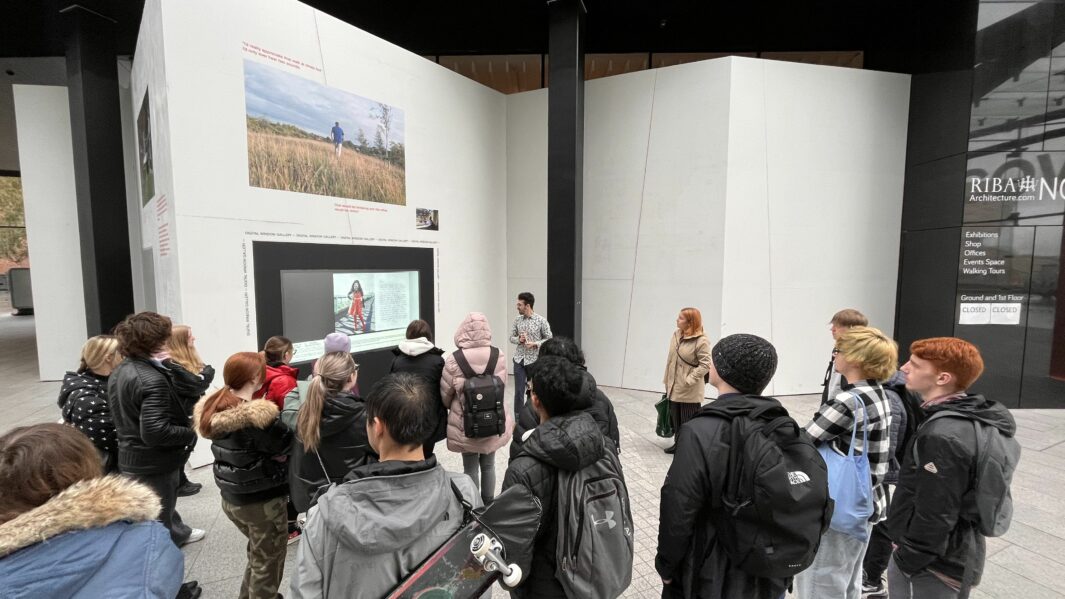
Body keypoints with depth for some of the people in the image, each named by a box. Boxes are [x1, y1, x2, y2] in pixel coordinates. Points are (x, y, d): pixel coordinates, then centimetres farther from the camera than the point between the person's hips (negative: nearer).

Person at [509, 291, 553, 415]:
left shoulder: (541, 321, -9)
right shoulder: (517, 320, 2)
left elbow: (549, 339, -4)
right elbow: (512, 337, 10)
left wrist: (534, 343, -18)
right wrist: (519, 339, -12)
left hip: (534, 360, -3)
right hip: (519, 359, 3)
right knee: (518, 391, 5)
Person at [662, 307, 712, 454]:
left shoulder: (701, 341, -17)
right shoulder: (676, 335, 5)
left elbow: (706, 364, -19)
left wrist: (689, 380, -21)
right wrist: (667, 380, 11)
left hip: (690, 390, -7)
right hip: (674, 386, 7)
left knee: (689, 421, 5)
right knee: (675, 417, 18)